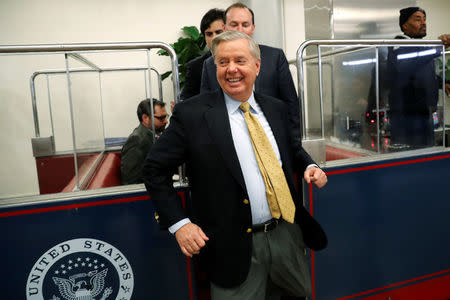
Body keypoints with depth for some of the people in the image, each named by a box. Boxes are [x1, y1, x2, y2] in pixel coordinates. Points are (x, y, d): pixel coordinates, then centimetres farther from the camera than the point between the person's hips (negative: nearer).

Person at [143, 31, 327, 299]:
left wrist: (309, 166, 0)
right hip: (236, 246, -5)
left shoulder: (275, 108, 5)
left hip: (288, 234, 6)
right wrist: (179, 223, -13)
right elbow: (155, 169, -6)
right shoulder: (192, 114, -11)